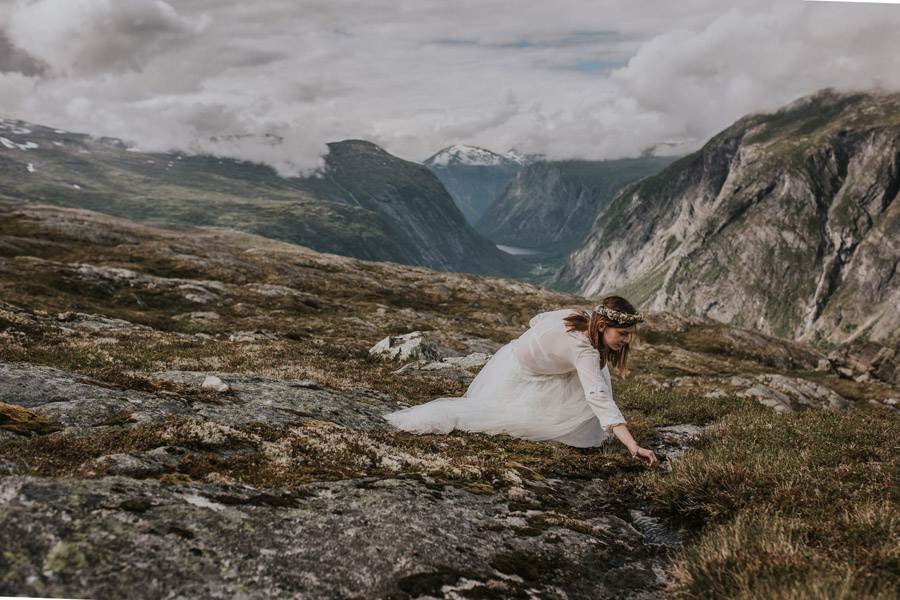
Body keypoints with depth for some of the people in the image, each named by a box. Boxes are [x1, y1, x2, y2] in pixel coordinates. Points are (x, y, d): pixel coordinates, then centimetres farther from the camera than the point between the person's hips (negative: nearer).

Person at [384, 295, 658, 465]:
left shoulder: (579, 315, -11)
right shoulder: (584, 352, -35)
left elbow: (537, 319, 6)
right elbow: (600, 399, -44)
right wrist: (633, 446, -50)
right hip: (514, 379, -9)